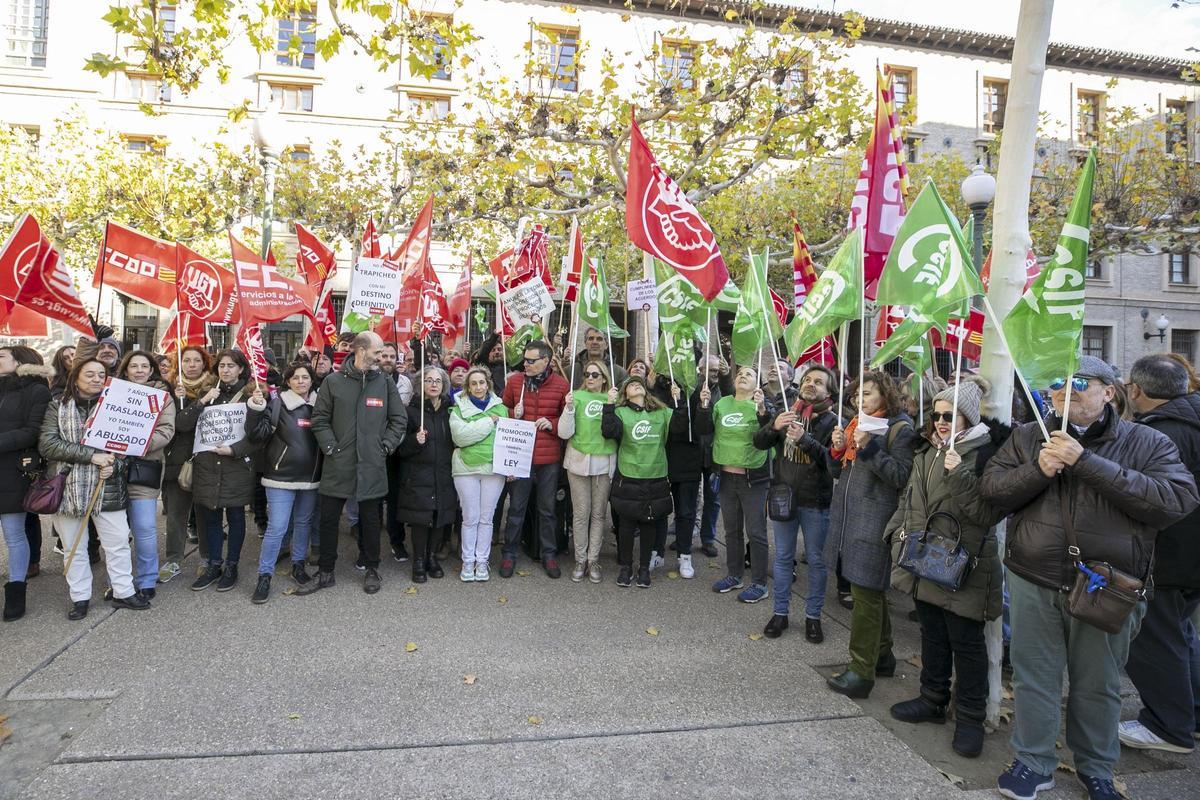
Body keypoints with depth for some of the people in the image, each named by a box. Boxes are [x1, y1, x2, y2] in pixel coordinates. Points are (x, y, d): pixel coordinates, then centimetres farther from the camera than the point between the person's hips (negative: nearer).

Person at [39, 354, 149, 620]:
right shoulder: (58, 406, 0)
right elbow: (47, 444, -11)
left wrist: (114, 464, -12)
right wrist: (91, 455, -19)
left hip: (107, 486, 1)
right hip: (68, 486, -1)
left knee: (118, 543, 5)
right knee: (73, 547, 9)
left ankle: (123, 592, 19)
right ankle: (80, 597, 23)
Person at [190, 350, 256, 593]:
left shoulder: (249, 394, -1)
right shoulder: (209, 393, 11)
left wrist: (234, 450, -17)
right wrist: (203, 402, -9)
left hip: (237, 465, -3)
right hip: (207, 464, 4)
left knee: (235, 516, 6)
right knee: (211, 516, 10)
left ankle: (231, 566, 18)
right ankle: (213, 566, 22)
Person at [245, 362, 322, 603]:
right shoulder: (278, 403, -6)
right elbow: (258, 435, -11)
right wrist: (256, 408, -23)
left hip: (311, 476, 4)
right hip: (282, 475, -4)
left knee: (303, 522, 16)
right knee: (277, 527, -6)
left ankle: (298, 565, 32)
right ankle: (264, 576, 5)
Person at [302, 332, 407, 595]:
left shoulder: (385, 383, 3)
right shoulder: (333, 381, -1)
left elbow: (399, 420, 6)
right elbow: (320, 419, 2)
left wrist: (386, 446, -3)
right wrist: (330, 447, -8)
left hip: (372, 466, 0)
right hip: (338, 465, 0)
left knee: (370, 519, 10)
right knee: (328, 519, 8)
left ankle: (371, 569, 26)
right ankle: (325, 572, 22)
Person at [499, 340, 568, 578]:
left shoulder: (561, 385, -2)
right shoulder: (515, 381, -1)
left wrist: (553, 424, -10)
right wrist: (514, 414, -10)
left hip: (549, 457, 0)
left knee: (547, 508, 12)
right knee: (516, 507, 8)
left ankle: (549, 554, 25)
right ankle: (509, 553, 21)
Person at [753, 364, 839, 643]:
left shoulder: (832, 421, -7)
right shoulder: (786, 414, 5)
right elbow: (758, 443, 1)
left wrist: (804, 439, -30)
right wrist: (774, 426, -19)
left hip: (815, 502, -3)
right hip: (783, 496, 3)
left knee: (816, 560, 9)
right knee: (783, 557, 12)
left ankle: (813, 616, 23)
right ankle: (780, 613, 24)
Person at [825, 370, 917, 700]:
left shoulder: (900, 429, -8)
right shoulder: (857, 425, 15)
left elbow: (901, 477, -17)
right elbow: (839, 471, 16)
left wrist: (869, 448, -22)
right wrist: (837, 448, -3)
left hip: (875, 522, -8)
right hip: (851, 518, 8)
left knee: (866, 592, -6)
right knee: (872, 590, 18)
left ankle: (862, 671, 1)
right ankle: (882, 656, 31)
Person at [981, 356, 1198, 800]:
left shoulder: (1147, 443, -3)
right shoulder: (1027, 438, 4)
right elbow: (991, 487, 0)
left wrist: (1085, 462, -23)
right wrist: (1038, 470, -19)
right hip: (1033, 582, 1)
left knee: (1098, 685, 16)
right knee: (1034, 678, 12)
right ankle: (1034, 763, 31)